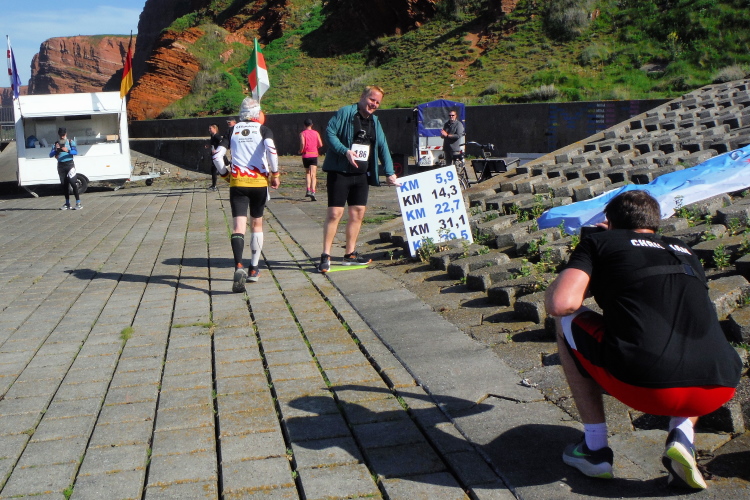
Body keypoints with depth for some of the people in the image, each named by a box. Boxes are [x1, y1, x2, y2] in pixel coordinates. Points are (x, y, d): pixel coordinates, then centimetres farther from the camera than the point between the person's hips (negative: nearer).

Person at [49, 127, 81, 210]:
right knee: (64, 185, 6)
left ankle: (78, 203, -12)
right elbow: (50, 155, 0)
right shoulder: (56, 144, 9)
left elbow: (75, 152, -14)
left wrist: (67, 150, -32)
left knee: (73, 183, -11)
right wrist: (56, 149, -19)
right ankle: (67, 204, 13)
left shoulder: (71, 142, 2)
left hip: (69, 164, -4)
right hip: (60, 165, 4)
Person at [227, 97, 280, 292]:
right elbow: (271, 150, -16)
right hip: (259, 182, 0)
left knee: (238, 226, -7)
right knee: (256, 224, 16)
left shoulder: (232, 130, 8)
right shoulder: (263, 130, 2)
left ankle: (239, 267, -30)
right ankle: (253, 270, 22)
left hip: (237, 183, 0)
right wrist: (275, 174, -5)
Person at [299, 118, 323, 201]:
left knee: (307, 173, 19)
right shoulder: (316, 133, 6)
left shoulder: (302, 133, -1)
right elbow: (320, 145, 1)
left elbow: (302, 144, -16)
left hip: (305, 155, 0)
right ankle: (313, 192, -23)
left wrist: (300, 151, 2)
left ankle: (308, 190, 8)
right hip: (314, 155, 0)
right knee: (313, 175, -7)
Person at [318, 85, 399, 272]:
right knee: (335, 213, -9)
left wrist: (389, 172, 9)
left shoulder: (374, 121, 15)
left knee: (358, 213, 7)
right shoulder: (345, 113, -5)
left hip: (362, 174, 7)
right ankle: (325, 256, -2)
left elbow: (382, 147, 15)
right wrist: (345, 151, -22)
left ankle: (350, 254, 19)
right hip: (340, 172, -7)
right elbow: (329, 132, -11)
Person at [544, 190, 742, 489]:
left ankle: (595, 449, 21)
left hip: (644, 386, -5)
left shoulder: (600, 242, 13)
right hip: (718, 391, 5)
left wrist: (551, 291, 22)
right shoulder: (685, 252, 27)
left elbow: (562, 304, -2)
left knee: (566, 321, 21)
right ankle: (682, 434, 13)